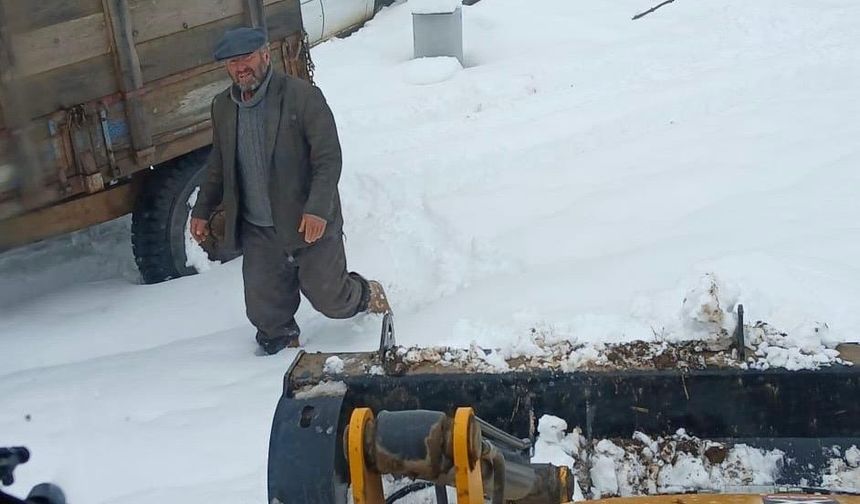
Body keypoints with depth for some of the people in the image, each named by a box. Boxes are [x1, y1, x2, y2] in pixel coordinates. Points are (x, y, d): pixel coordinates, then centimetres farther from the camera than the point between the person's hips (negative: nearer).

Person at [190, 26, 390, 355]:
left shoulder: (303, 96, -13)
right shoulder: (223, 107, 6)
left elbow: (329, 159, -17)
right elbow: (218, 166, 19)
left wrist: (318, 208, -28)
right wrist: (202, 210, 20)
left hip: (311, 226, -4)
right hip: (258, 232, 5)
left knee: (329, 297, 5)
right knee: (264, 309, 4)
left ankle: (368, 296, 38)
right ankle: (281, 343, 33)